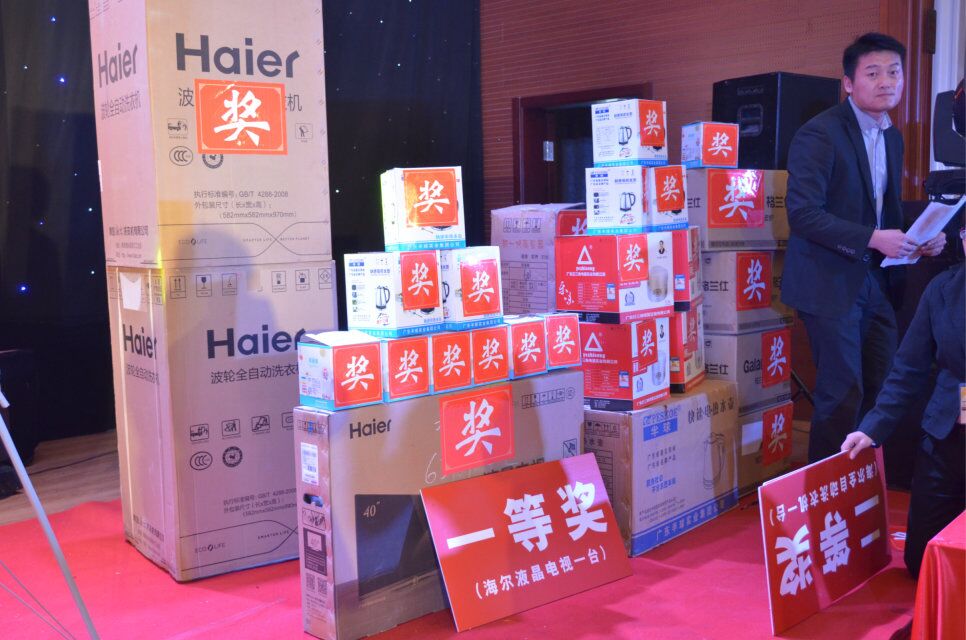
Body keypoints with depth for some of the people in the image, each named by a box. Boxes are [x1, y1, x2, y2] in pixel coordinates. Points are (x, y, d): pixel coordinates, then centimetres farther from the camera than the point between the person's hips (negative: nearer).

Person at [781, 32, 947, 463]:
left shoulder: (892, 137, 12)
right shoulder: (820, 133, -14)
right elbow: (802, 213, -21)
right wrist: (872, 239, -26)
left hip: (875, 279, 8)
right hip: (831, 281, -8)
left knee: (883, 387, 11)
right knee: (842, 394, -3)